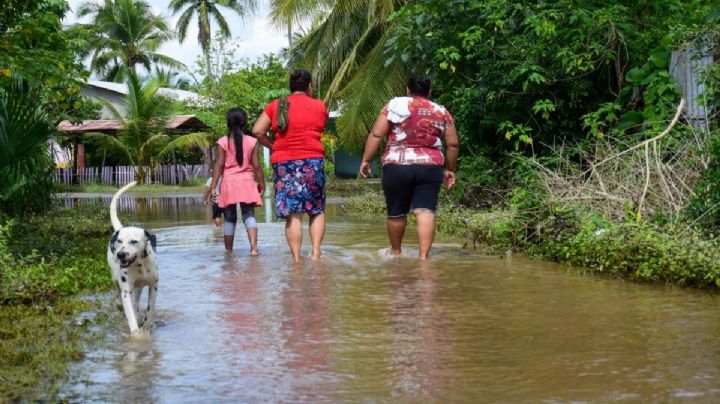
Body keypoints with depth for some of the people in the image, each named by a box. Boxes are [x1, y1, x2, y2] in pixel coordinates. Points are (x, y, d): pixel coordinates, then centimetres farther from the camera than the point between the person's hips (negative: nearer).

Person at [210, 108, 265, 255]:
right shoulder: (252, 141, -2)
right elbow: (256, 166, -1)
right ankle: (254, 247, -18)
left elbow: (219, 165, -7)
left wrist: (213, 186, -5)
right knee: (249, 215, 2)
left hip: (229, 182, 0)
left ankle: (228, 251, 16)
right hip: (247, 182, 0)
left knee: (230, 218, 10)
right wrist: (261, 183, 10)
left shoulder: (223, 142, -4)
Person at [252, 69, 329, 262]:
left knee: (292, 214, 0)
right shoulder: (319, 106, 6)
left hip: (283, 162, 1)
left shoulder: (276, 105, 7)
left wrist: (272, 146, 12)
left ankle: (296, 259, -4)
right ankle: (315, 253, -2)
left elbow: (257, 131, 0)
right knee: (317, 210, 11)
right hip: (313, 160, -1)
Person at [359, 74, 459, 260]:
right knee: (425, 212, -4)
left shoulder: (395, 105, 5)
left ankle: (396, 250, 28)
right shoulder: (441, 112, 11)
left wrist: (366, 160, 4)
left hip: (397, 166, -1)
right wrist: (450, 169, 21)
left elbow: (376, 134, -1)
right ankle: (423, 255, -14)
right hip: (430, 167, 1)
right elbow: (452, 144, 11)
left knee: (396, 213, 12)